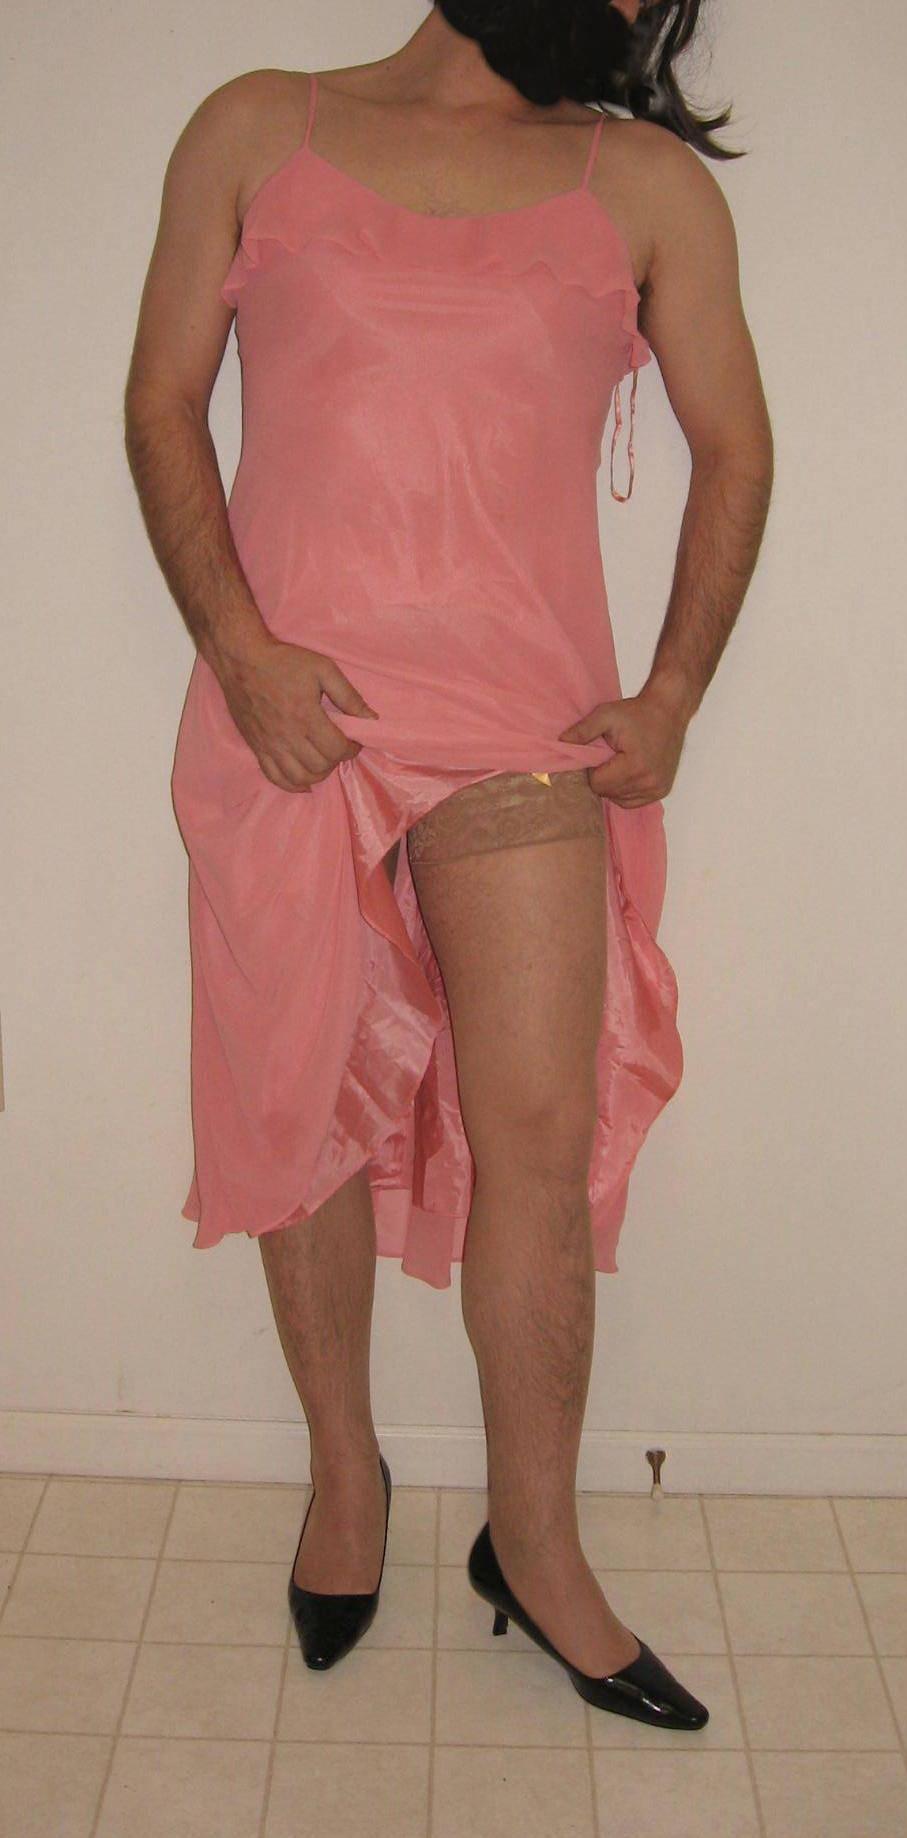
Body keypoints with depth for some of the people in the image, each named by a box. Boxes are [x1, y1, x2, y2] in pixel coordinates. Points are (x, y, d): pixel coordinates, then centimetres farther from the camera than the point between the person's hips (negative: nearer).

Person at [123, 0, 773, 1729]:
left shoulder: (649, 183, 13)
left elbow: (733, 447, 14)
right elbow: (163, 404, 7)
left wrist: (673, 696, 2)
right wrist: (236, 643, -8)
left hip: (525, 720, 0)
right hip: (289, 708, 1)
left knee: (542, 1133, -3)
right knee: (305, 1112, 8)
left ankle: (537, 1548, 16)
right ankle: (345, 1470, 31)